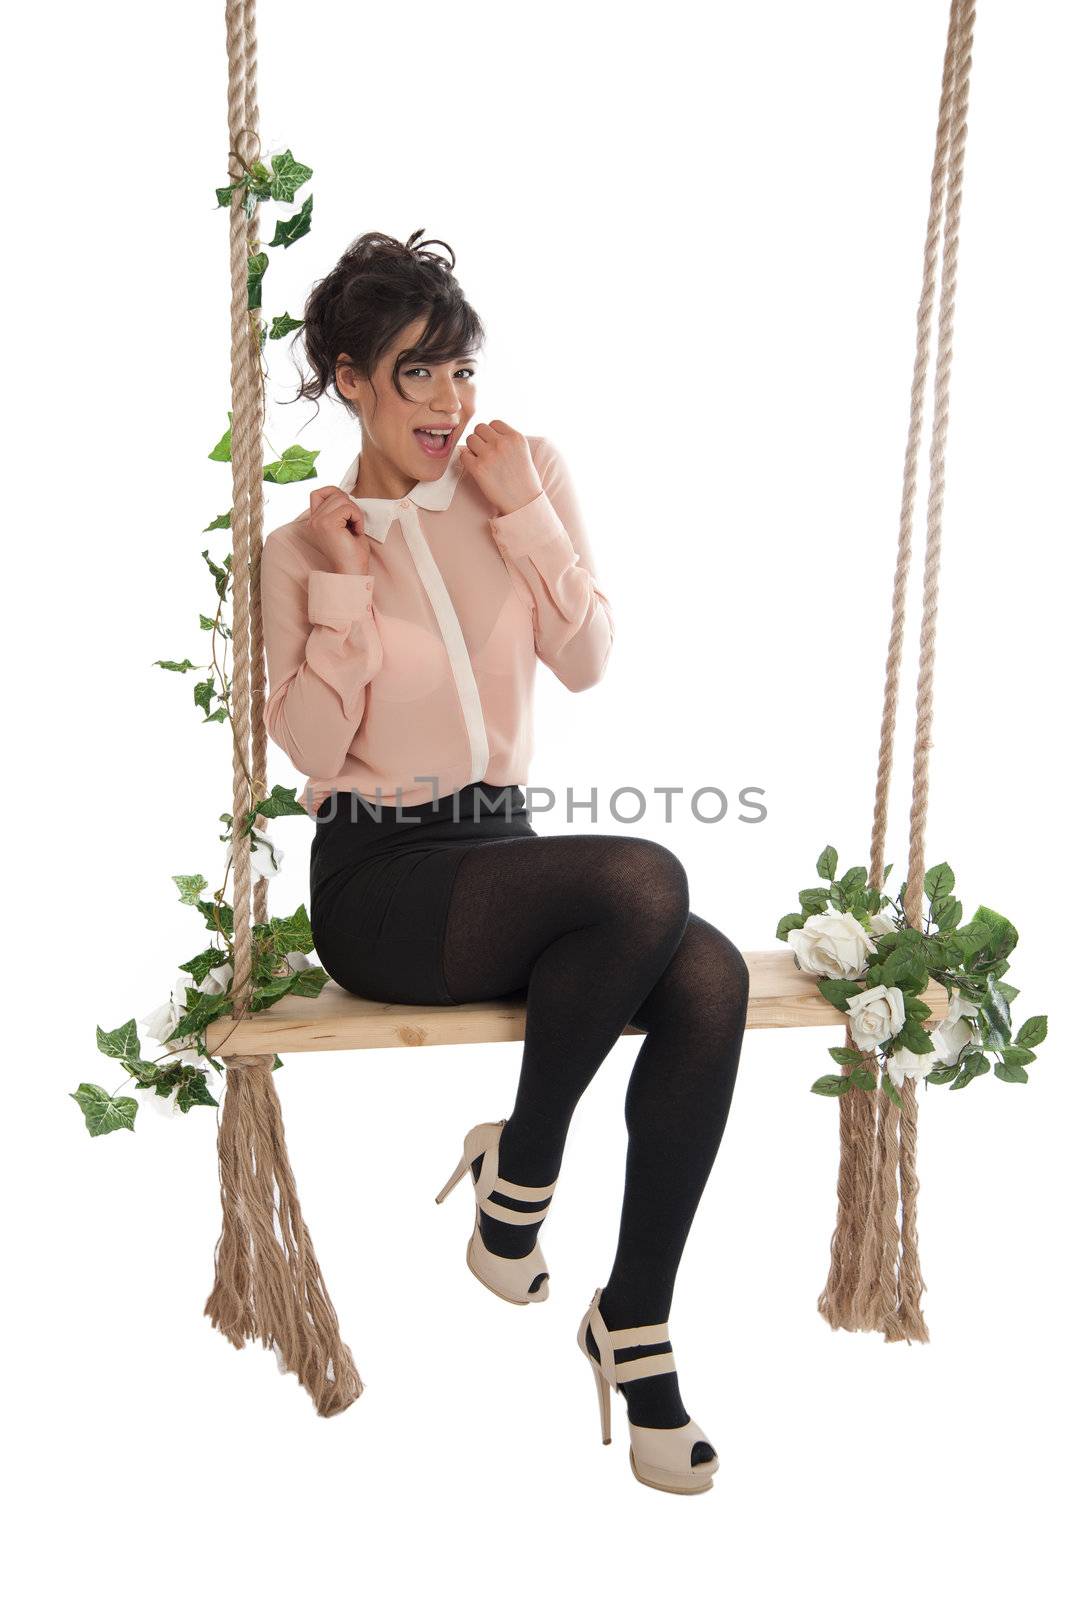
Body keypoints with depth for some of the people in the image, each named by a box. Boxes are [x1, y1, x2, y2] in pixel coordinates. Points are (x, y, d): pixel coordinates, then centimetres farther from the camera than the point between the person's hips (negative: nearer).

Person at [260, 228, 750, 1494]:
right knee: (644, 879, -31)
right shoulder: (301, 546, 2)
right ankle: (522, 1169, -6)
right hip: (379, 882, -4)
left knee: (710, 978, -26)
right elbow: (310, 753, -6)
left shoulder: (522, 477, 9)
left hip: (503, 845, 4)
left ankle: (632, 1325, -9)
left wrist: (526, 512, -7)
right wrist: (342, 585, -13)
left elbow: (587, 664, 1)